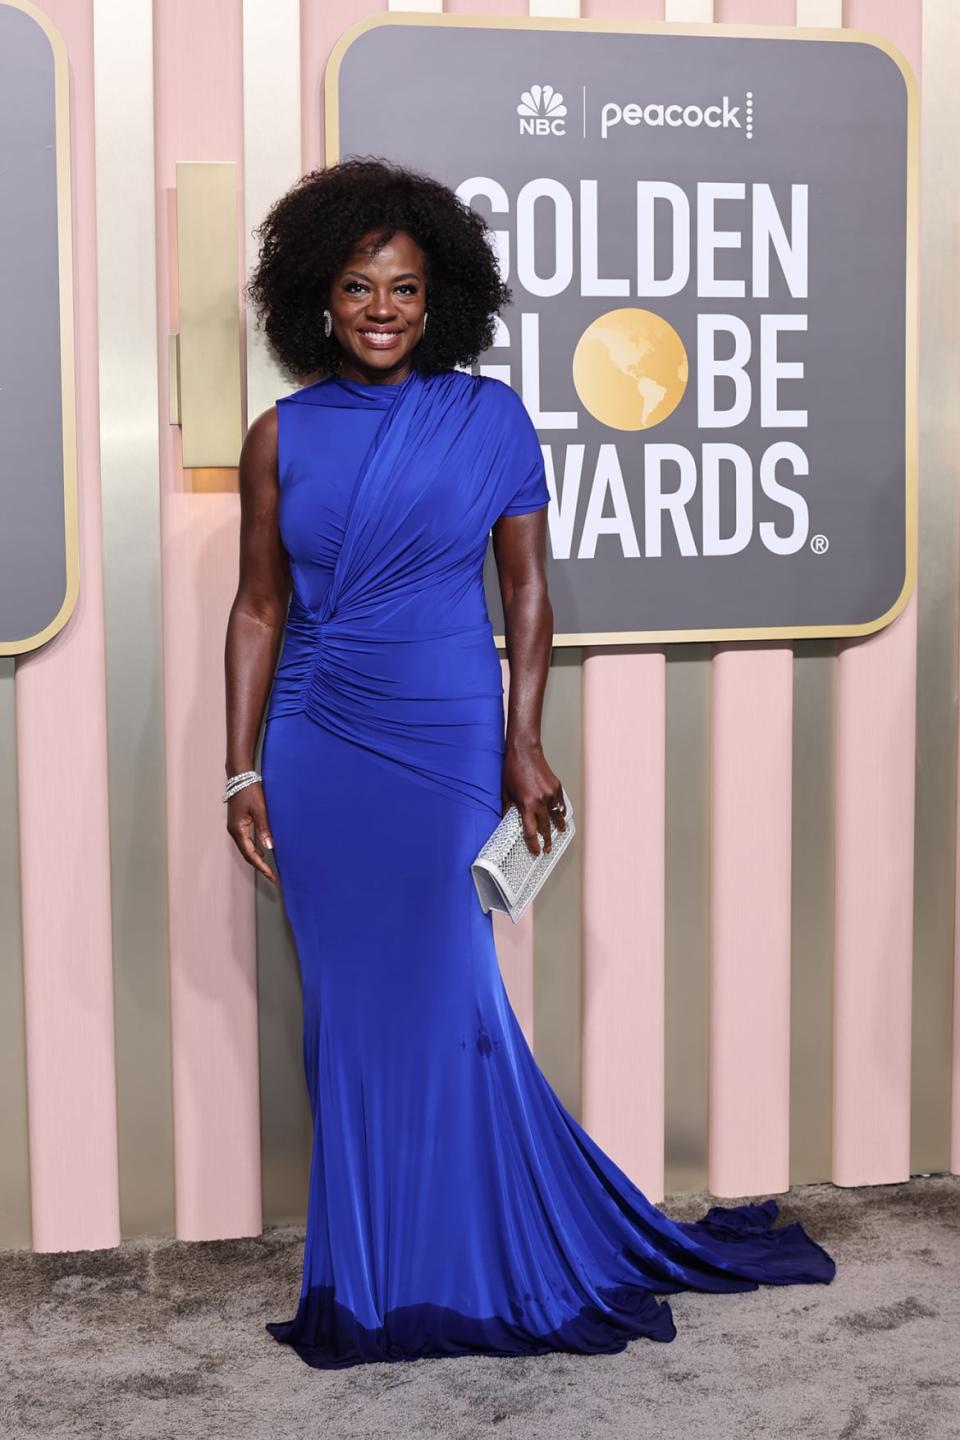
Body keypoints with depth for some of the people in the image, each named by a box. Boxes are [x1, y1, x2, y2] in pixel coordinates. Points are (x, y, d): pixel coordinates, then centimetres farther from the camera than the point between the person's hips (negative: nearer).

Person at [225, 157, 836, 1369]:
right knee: (350, 1007, 6)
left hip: (444, 746, -2)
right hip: (316, 754, 2)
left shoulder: (490, 419, -1)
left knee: (441, 998, -1)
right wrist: (241, 769, 2)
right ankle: (375, 1277, 21)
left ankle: (461, 1270, 19)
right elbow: (258, 608, 6)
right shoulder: (283, 435, 3)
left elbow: (526, 592, 2)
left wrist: (523, 747, -4)